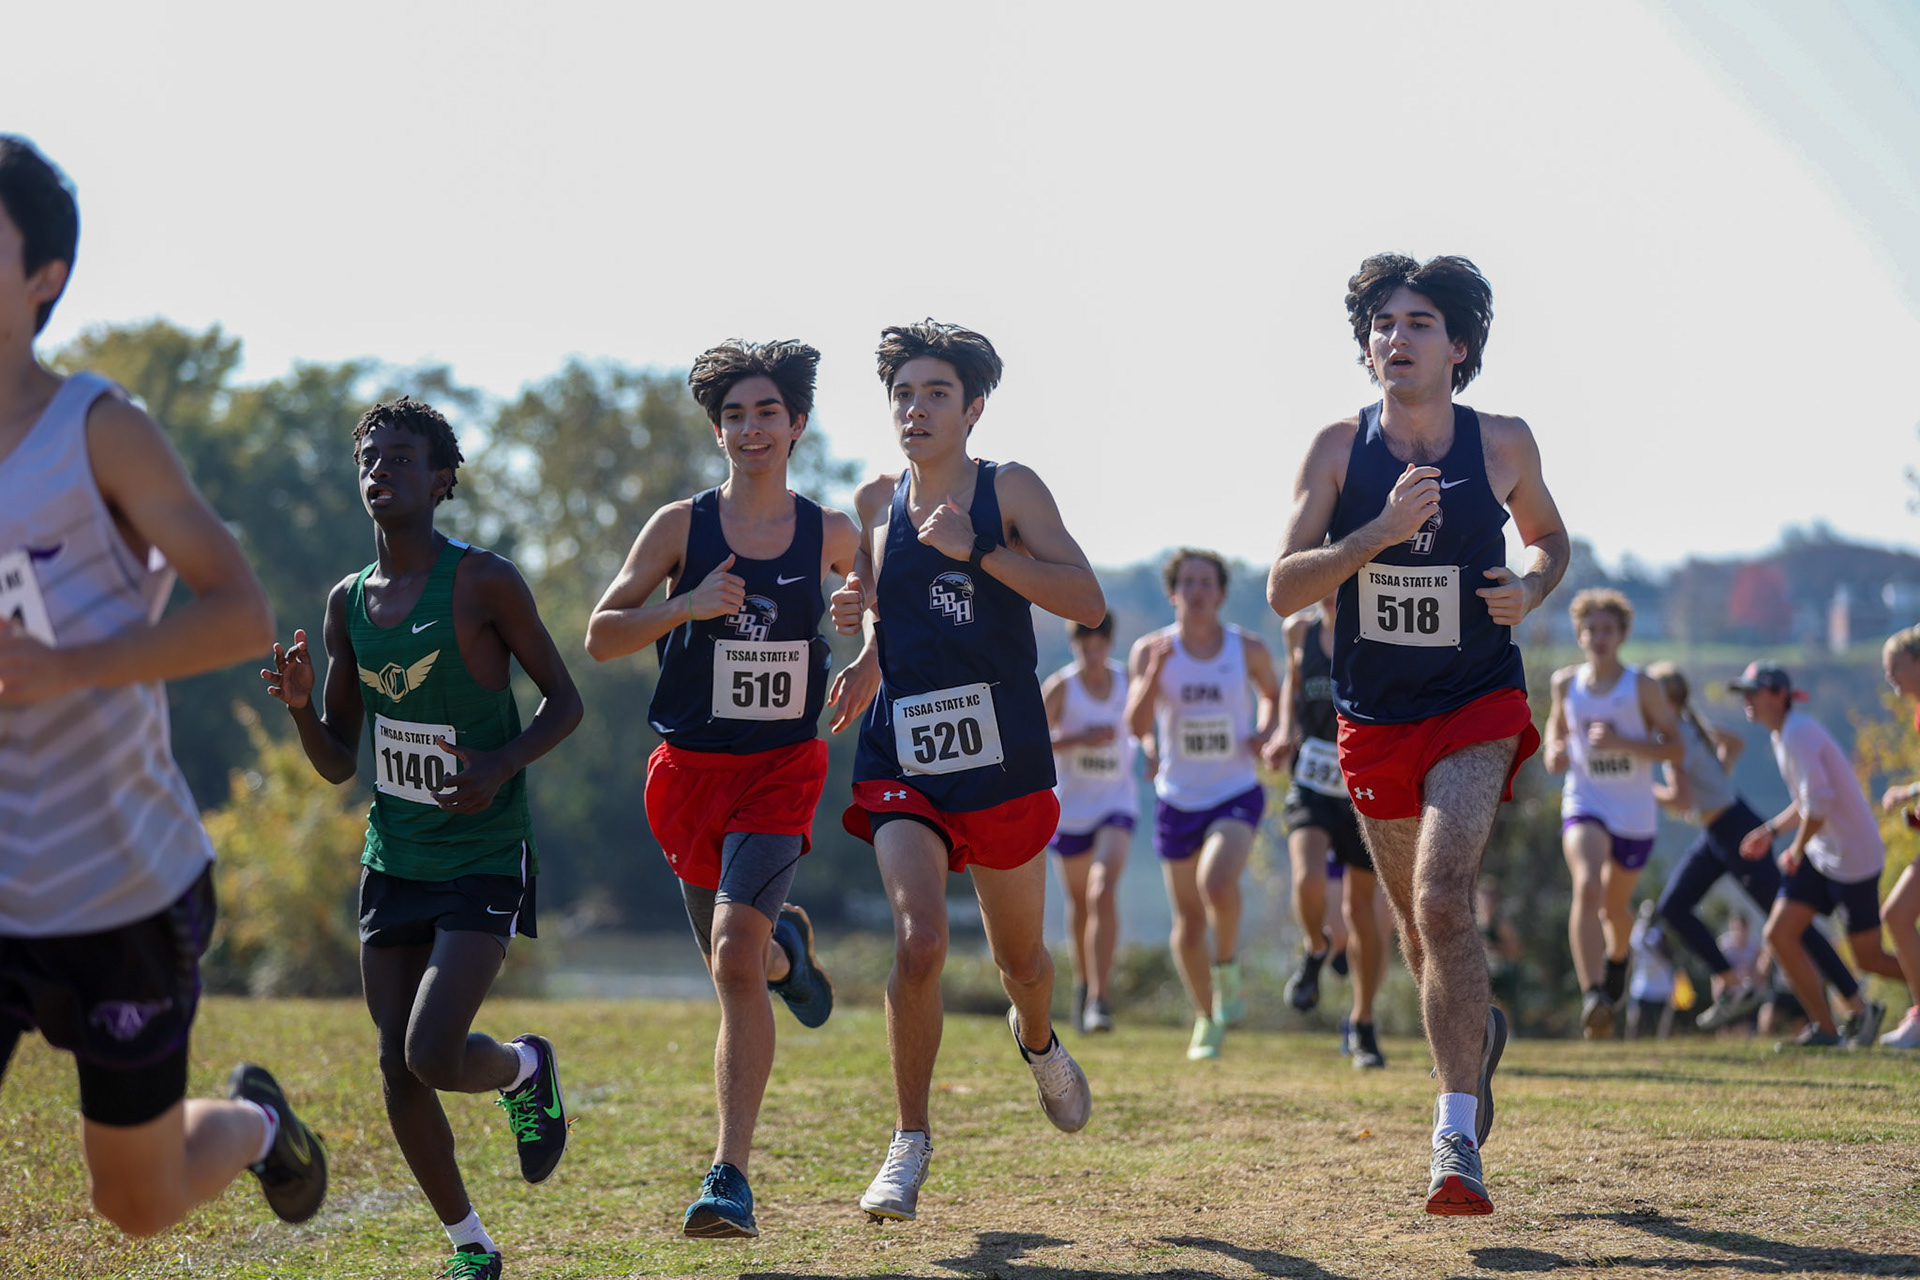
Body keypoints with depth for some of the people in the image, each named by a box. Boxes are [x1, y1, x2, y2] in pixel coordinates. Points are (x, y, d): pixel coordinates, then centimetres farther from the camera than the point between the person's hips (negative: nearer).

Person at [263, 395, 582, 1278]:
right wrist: (299, 705, -9)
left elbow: (565, 701, -3)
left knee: (431, 1056, -18)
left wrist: (505, 762, -21)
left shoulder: (482, 583, -9)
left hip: (484, 862, -5)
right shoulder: (348, 602, 7)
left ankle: (526, 1071, 17)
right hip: (392, 861, 5)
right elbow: (338, 763, 12)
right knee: (397, 1071, 2)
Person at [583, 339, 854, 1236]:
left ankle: (730, 1176, -22)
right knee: (739, 966, 13)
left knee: (736, 956, -21)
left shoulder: (831, 533, 3)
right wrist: (687, 606, -16)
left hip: (783, 768, -2)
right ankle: (786, 950, 53)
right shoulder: (680, 526, -1)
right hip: (690, 769, 2)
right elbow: (600, 637, -1)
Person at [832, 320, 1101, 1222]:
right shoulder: (877, 504, 7)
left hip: (1004, 760, -1)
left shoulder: (1008, 491, -3)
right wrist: (861, 620, 0)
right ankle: (910, 1146, -9)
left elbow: (1087, 602, -13)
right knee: (919, 942, -21)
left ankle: (1038, 1044, 52)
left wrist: (977, 549, -21)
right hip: (903, 763, 1)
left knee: (1019, 955, 15)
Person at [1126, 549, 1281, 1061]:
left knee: (1218, 884, -29)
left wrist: (1265, 733, -5)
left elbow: (1272, 694, 16)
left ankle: (1227, 966, 0)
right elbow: (1137, 724, -16)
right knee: (1188, 919, 8)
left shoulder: (1249, 649, -5)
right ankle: (1206, 1019, 28)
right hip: (1178, 800, 2)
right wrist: (1156, 670, -31)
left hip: (1237, 794, -2)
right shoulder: (1151, 649, -6)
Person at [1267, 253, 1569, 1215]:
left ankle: (1456, 1138, -21)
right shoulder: (1340, 448, -6)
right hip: (1374, 718, 3)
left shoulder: (1503, 445, -5)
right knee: (1418, 918, 16)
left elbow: (1550, 537, 15)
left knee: (1443, 899, -22)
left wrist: (1530, 590, -8)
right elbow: (1283, 588, -12)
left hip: (1478, 706, -3)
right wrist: (1380, 531, -26)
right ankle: (1475, 1032, 49)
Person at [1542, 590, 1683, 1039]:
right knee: (1586, 888, -26)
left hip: (1635, 815, 0)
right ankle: (1594, 996, -35)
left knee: (1615, 905, 16)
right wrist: (1555, 750, -3)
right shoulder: (1566, 683, 0)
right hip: (1585, 805, 0)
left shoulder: (1642, 686, -9)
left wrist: (1621, 743, -24)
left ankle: (1618, 956, 54)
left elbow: (1675, 748, -9)